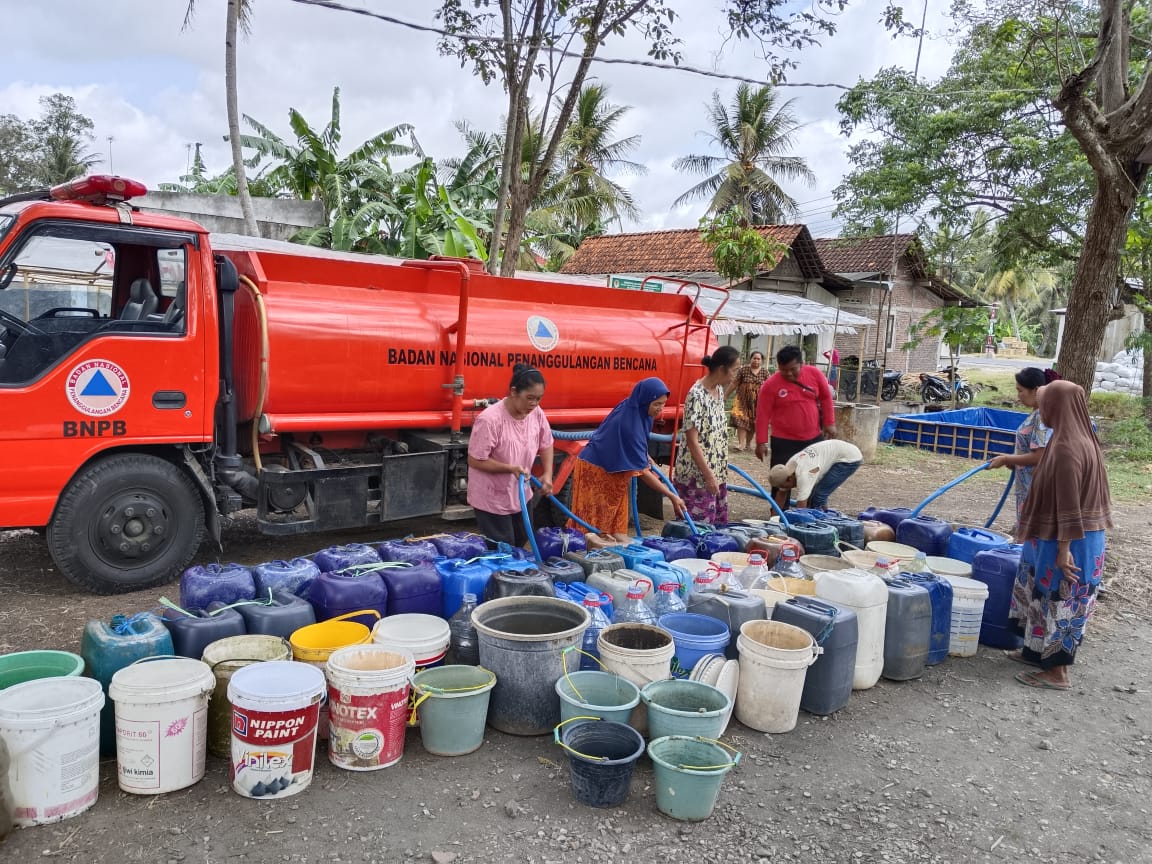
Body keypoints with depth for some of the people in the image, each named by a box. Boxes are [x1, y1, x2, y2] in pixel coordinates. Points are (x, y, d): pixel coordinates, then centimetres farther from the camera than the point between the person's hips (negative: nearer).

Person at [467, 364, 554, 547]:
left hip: (519, 494, 7)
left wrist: (547, 474, -3)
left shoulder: (536, 413, -7)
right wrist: (510, 468, -29)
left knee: (521, 540, 22)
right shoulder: (490, 419, -29)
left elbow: (546, 445, 9)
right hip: (492, 499, -7)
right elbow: (475, 461, -23)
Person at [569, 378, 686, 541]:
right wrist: (672, 496, -24)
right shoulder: (628, 423, -30)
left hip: (612, 471, 9)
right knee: (595, 526, -4)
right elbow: (641, 471, -27)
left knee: (614, 526, 8)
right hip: (597, 471, -9)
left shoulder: (632, 411, -5)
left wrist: (645, 457, 5)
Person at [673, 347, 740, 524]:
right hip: (697, 475, -9)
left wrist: (719, 473, 15)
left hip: (718, 472, 9)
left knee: (718, 523, 14)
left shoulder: (719, 390, 7)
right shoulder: (697, 395, -18)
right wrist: (709, 476, -19)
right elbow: (692, 441, -19)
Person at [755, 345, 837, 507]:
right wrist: (761, 442, -13)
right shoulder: (771, 385, -14)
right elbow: (763, 415, -12)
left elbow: (826, 397, 7)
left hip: (814, 438, 4)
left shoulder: (814, 374, -5)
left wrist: (829, 423, 2)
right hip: (784, 441, -4)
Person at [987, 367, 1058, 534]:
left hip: (1036, 489, -10)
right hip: (1029, 487, 10)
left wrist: (1006, 460, -15)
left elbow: (1039, 456, -24)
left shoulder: (1043, 416, -20)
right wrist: (1014, 459, 11)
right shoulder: (1038, 413, 10)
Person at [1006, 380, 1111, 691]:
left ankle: (1057, 672, 13)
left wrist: (1063, 550, -21)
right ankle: (1040, 651, 33)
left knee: (1057, 601, 2)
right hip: (1081, 538, 9)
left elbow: (1069, 505, -24)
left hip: (1065, 541, -9)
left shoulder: (1066, 447, -24)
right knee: (1048, 598, 20)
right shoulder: (1079, 439, 7)